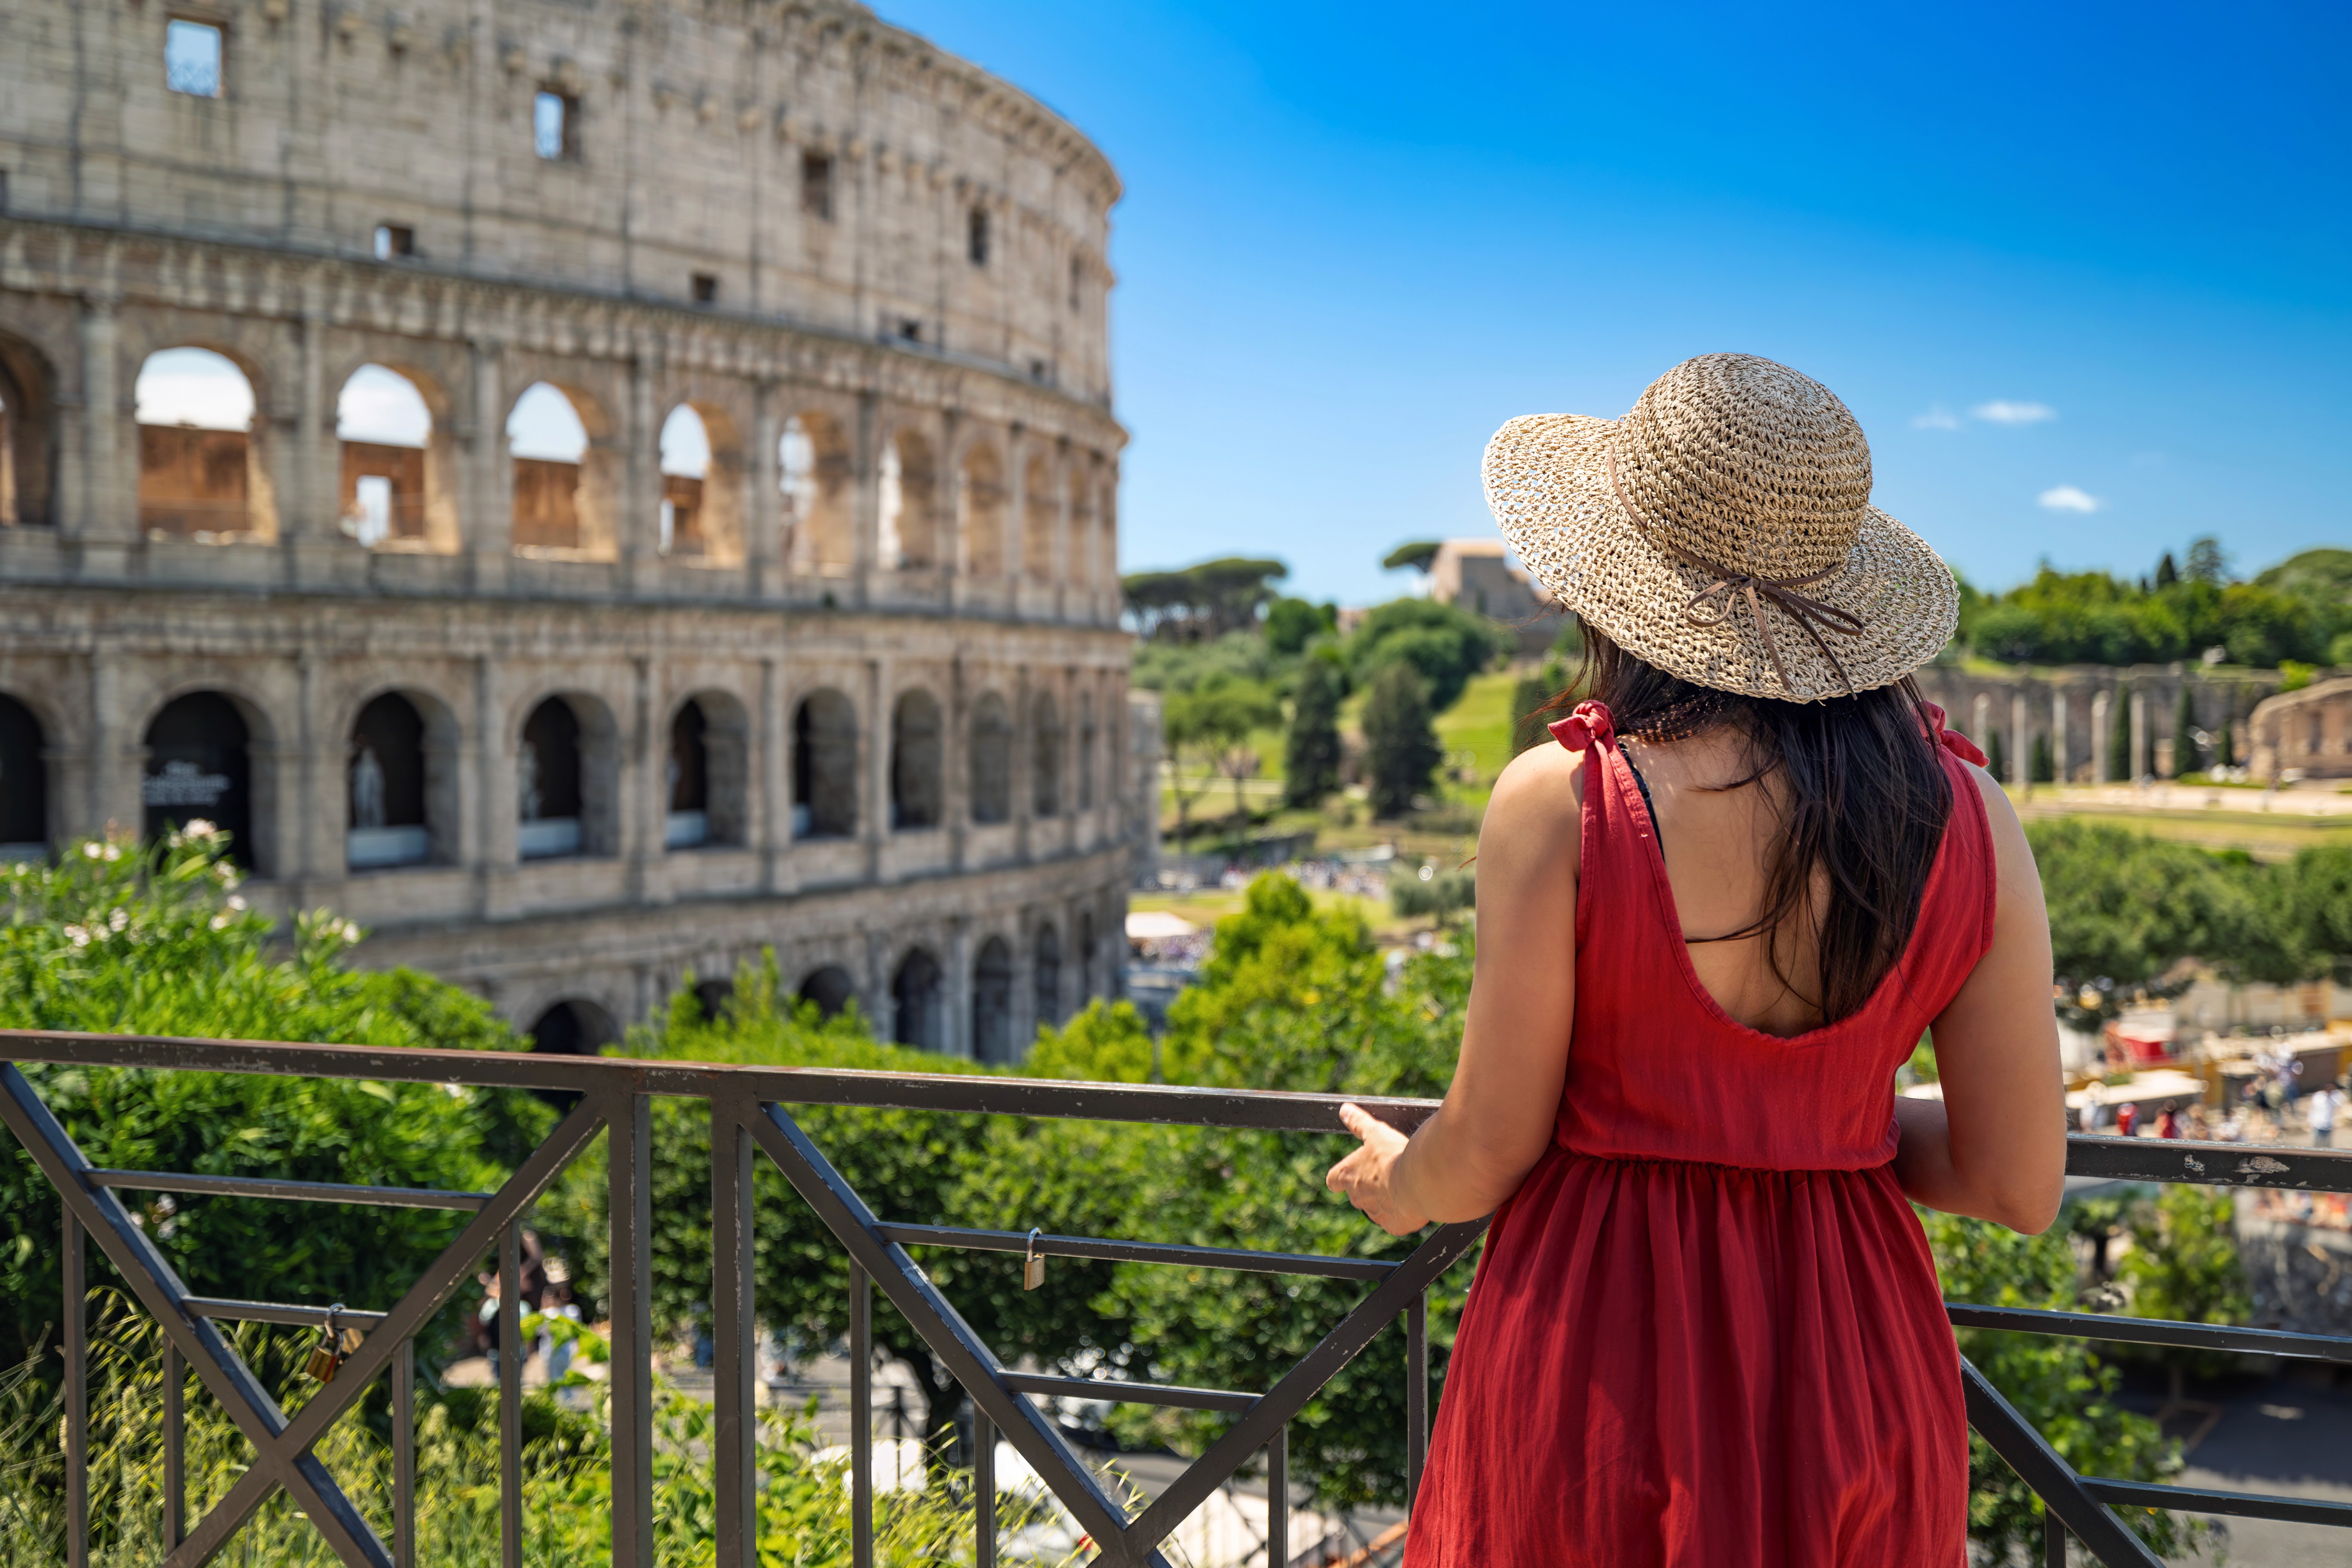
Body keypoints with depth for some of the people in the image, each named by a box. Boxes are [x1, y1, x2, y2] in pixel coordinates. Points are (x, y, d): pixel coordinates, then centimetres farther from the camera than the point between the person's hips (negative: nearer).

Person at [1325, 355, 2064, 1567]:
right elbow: (2019, 1185, -1)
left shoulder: (1562, 801, -17)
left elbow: (1487, 1156, -10)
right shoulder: (1968, 817, -6)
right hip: (1855, 1383, 3)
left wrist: (1398, 1184, 13)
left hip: (1598, 1357, -3)